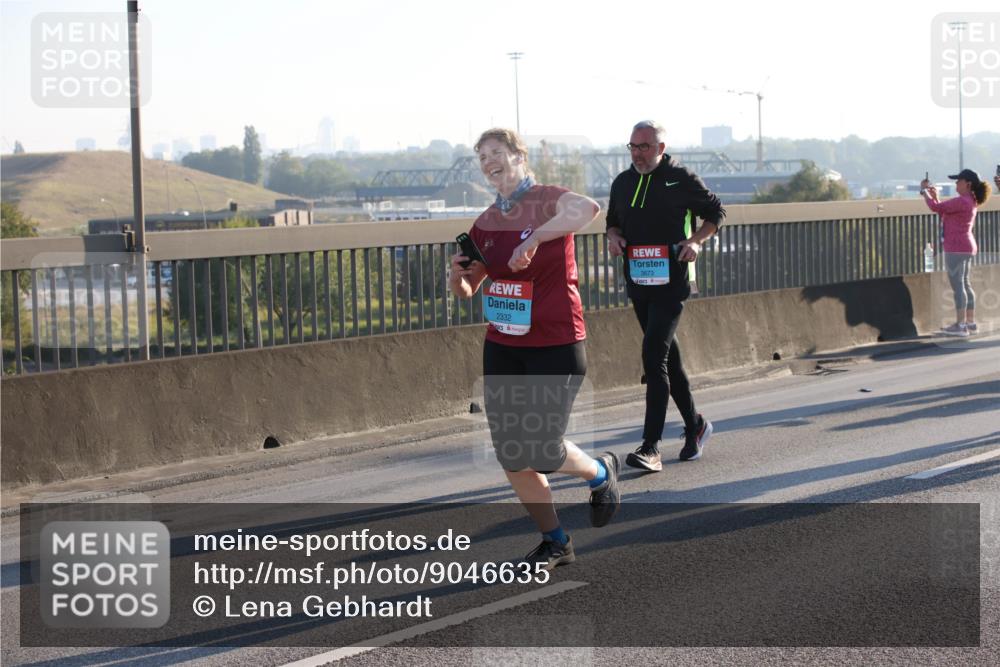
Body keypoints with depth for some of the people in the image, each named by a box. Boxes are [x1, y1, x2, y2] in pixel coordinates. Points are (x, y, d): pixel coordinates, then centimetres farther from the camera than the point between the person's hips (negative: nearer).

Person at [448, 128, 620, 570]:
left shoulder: (547, 201, -10)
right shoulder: (486, 223, 8)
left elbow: (587, 208, -35)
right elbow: (466, 290, 16)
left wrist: (533, 238, -40)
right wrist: (458, 273, -6)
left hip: (556, 346, -6)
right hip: (502, 348, 6)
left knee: (539, 451, -9)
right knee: (511, 457, 4)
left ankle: (600, 473, 24)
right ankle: (555, 542, 21)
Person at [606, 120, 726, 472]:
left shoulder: (681, 179, -4)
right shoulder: (622, 182, 10)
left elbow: (716, 212, 6)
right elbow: (613, 220, 24)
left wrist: (696, 240, -10)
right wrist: (614, 236, 2)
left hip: (671, 282, -6)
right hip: (637, 282, 6)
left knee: (654, 355, -17)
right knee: (667, 357, 13)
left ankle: (651, 448, -18)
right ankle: (695, 426, 31)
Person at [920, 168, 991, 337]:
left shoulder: (962, 201, -18)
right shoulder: (969, 202, 15)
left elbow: (936, 207, -17)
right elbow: (944, 212, 23)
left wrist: (925, 191, -2)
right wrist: (935, 196, 16)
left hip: (956, 248, -10)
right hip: (967, 248, 10)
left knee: (958, 286, -8)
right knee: (965, 285, 13)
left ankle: (960, 325, -9)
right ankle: (970, 323, 15)